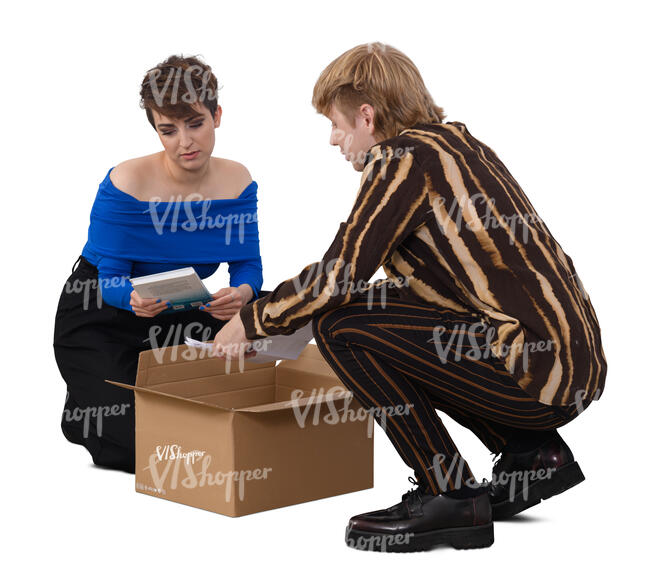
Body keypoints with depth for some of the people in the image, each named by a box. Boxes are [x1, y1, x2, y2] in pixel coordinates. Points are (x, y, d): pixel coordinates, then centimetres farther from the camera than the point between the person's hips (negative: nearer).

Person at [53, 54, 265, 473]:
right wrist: (136, 299, -46)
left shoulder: (236, 181, -9)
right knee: (134, 446, -22)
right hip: (100, 320, -5)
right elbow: (110, 280, -22)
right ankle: (83, 409, 16)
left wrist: (243, 293, -35)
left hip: (175, 318, 6)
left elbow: (248, 265, -10)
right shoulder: (125, 184, -24)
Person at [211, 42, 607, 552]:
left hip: (542, 375, -10)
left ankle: (451, 498, -4)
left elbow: (336, 279, -13)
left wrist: (251, 322, 4)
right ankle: (534, 454, 19)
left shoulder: (406, 158, -10)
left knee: (341, 326, -10)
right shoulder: (456, 141, 17)